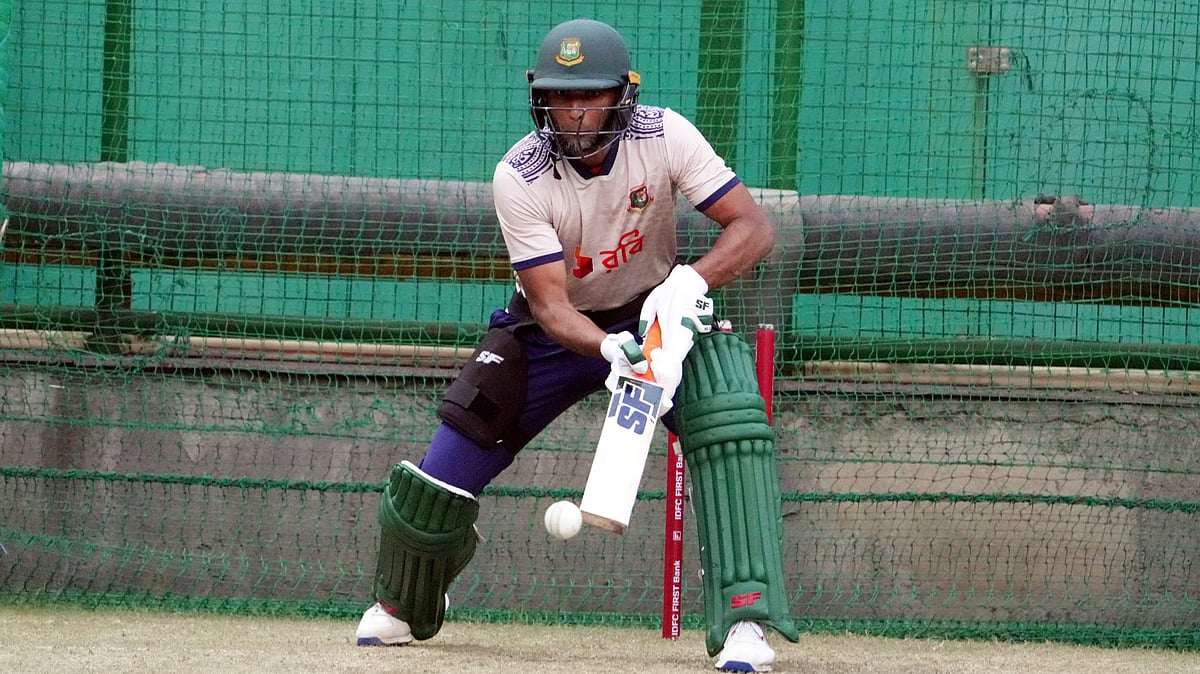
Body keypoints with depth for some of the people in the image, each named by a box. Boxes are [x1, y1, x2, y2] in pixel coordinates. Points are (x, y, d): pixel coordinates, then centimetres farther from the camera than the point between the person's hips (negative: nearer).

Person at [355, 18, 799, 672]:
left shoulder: (664, 137, -22)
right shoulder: (518, 177, -25)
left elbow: (753, 226, -22)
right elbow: (548, 303, -27)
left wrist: (692, 280, -41)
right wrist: (610, 350, -47)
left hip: (656, 309, 0)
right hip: (558, 329, 0)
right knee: (446, 469, -4)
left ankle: (743, 615, -28)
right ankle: (402, 604, 29)